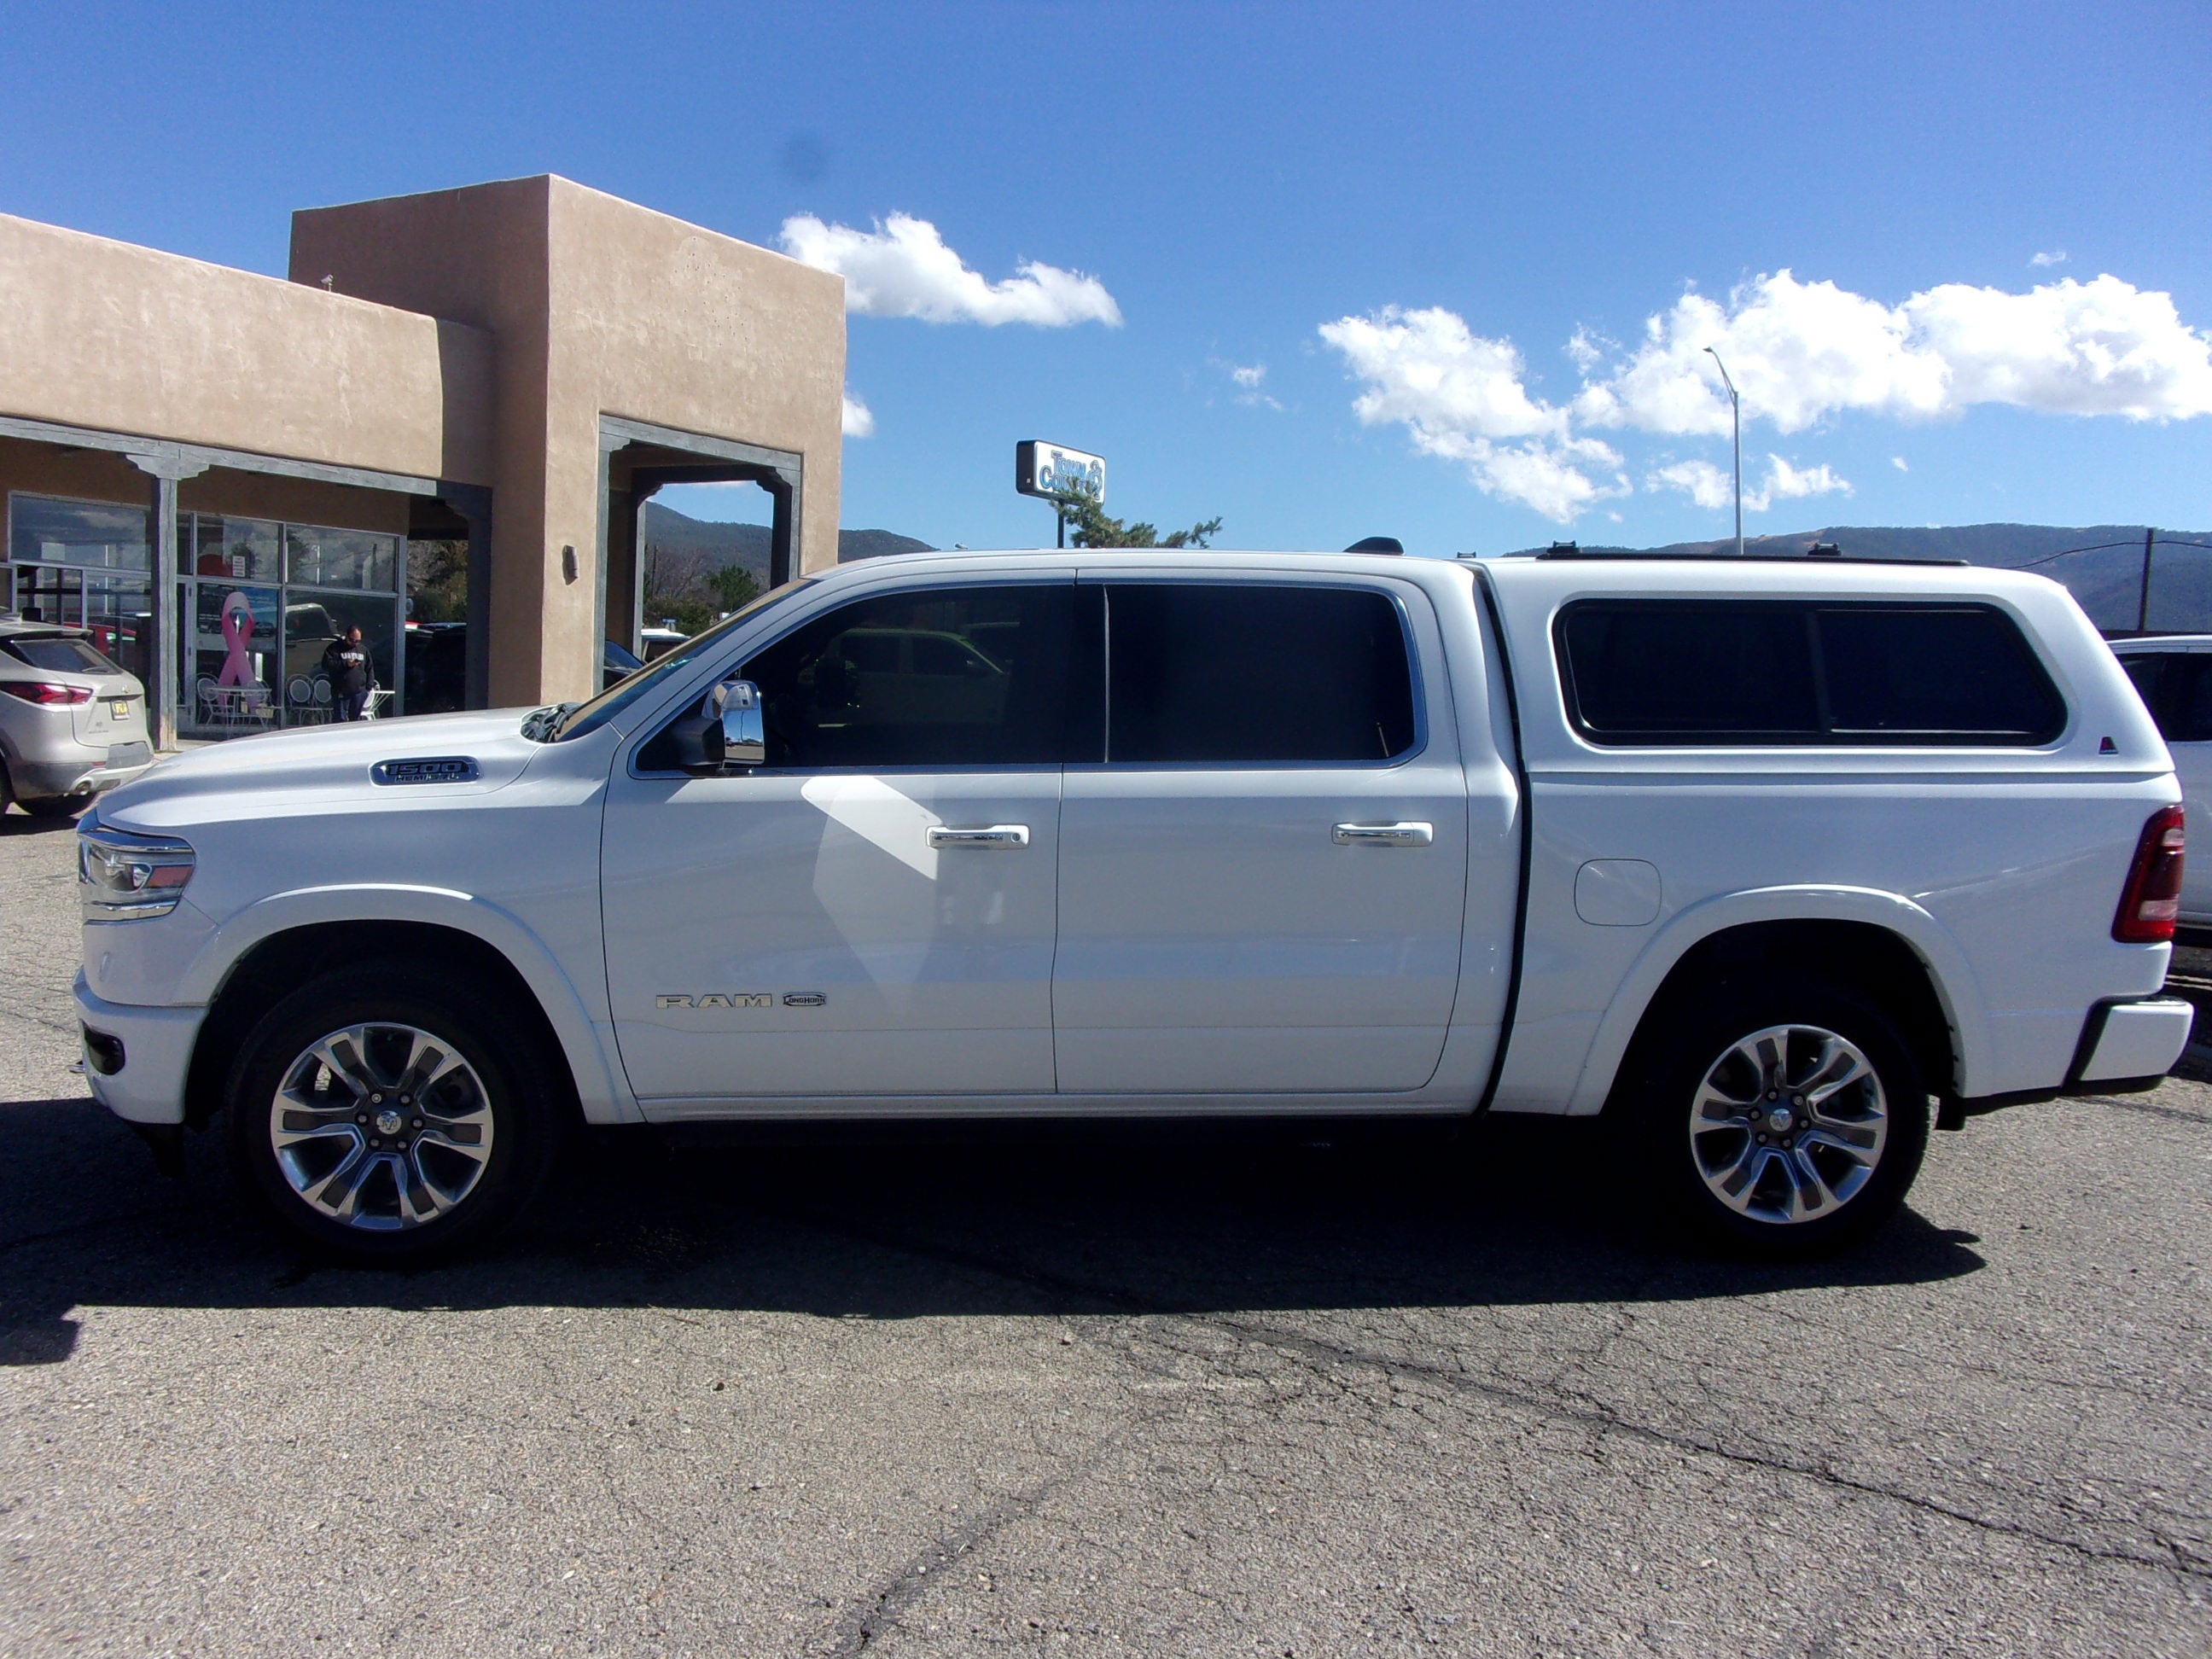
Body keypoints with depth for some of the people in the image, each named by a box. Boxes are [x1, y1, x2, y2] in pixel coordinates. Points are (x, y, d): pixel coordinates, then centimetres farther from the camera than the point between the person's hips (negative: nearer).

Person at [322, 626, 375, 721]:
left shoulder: (363, 649, 15)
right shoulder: (335, 648, 2)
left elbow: (370, 669, 18)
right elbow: (326, 664, -8)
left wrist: (369, 686, 7)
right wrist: (345, 664, -16)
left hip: (359, 692, 3)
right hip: (341, 692, -3)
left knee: (356, 719, 5)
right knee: (341, 720, -4)